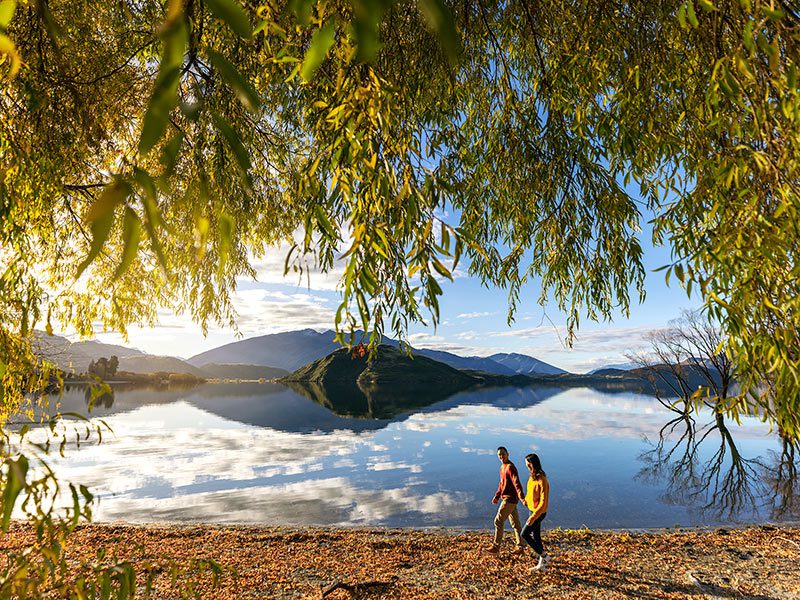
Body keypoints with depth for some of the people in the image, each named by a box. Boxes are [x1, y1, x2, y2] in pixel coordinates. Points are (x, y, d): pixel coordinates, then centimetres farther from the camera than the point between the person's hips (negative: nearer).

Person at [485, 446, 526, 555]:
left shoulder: (510, 467, -19)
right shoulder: (502, 467, 11)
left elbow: (516, 483, -28)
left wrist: (522, 498, -37)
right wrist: (497, 496, 19)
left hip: (510, 499, -9)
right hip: (507, 498, 9)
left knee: (498, 521, -3)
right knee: (515, 523, 14)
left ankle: (496, 547, 6)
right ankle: (520, 547, 22)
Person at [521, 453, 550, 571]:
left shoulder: (542, 480, -26)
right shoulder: (533, 476, 1)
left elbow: (543, 502, -26)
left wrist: (533, 517, -25)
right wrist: (526, 500, 5)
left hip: (539, 513, -8)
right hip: (533, 511, 8)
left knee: (525, 534, -2)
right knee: (536, 536, 15)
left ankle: (543, 556, 10)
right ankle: (542, 563, 27)